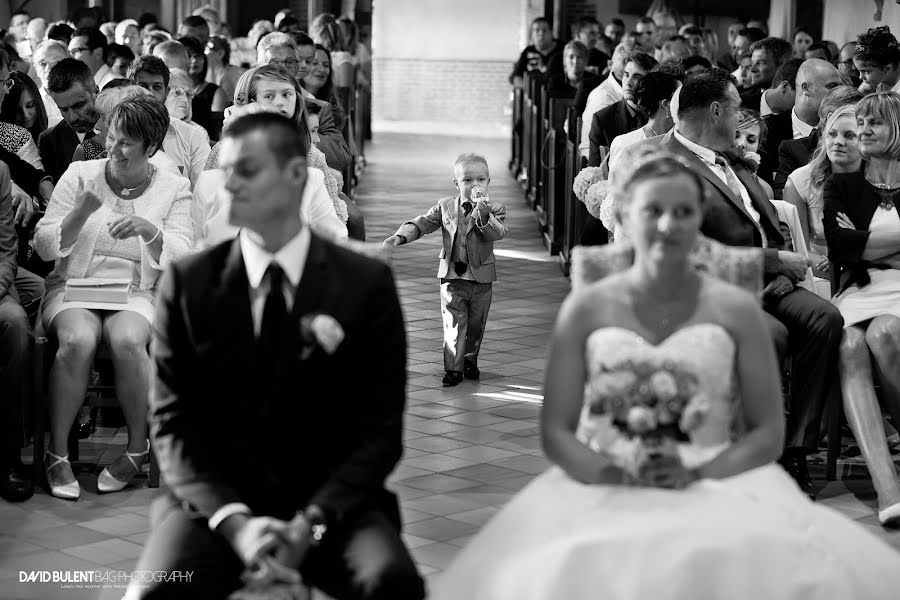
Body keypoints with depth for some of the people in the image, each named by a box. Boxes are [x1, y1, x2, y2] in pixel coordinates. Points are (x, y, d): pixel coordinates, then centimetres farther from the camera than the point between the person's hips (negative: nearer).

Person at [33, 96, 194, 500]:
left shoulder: (173, 189, 7)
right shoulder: (80, 175, 6)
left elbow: (182, 258, -4)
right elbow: (43, 247, 2)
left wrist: (149, 230, -22)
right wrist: (81, 214, -15)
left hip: (135, 294, 0)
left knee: (128, 339, -34)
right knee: (78, 339, -33)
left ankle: (138, 447, -14)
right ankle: (57, 454, -20)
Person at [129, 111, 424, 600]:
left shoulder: (366, 284, 2)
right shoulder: (187, 284, 4)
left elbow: (379, 429, -1)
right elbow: (173, 424, 1)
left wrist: (312, 521, -16)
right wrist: (233, 521, -15)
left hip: (331, 503, 0)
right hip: (215, 502, 1)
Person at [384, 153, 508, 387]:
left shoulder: (495, 209, -3)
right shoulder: (445, 207, 2)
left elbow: (498, 233, -19)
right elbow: (422, 223, 4)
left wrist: (484, 214, -35)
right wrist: (400, 237, -12)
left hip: (482, 278, 0)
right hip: (452, 277, 0)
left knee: (476, 324, 12)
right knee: (454, 324, -5)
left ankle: (470, 361, 31)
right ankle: (453, 368, -1)